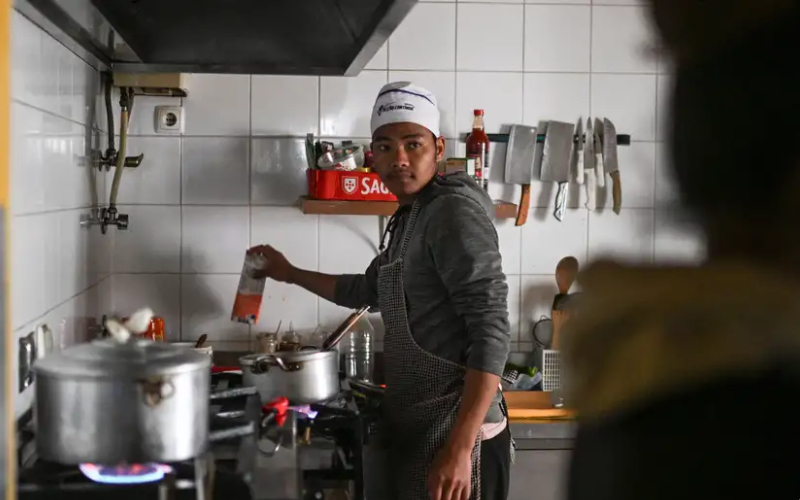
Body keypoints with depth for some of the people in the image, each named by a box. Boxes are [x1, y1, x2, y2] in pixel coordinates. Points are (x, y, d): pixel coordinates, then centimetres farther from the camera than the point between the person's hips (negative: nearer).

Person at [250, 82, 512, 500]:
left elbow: (491, 332, -22)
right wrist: (290, 274, 36)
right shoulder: (408, 219, 14)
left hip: (454, 431, -9)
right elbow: (365, 291, 32)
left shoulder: (455, 209, -15)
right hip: (415, 427, 9)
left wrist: (459, 448, -28)